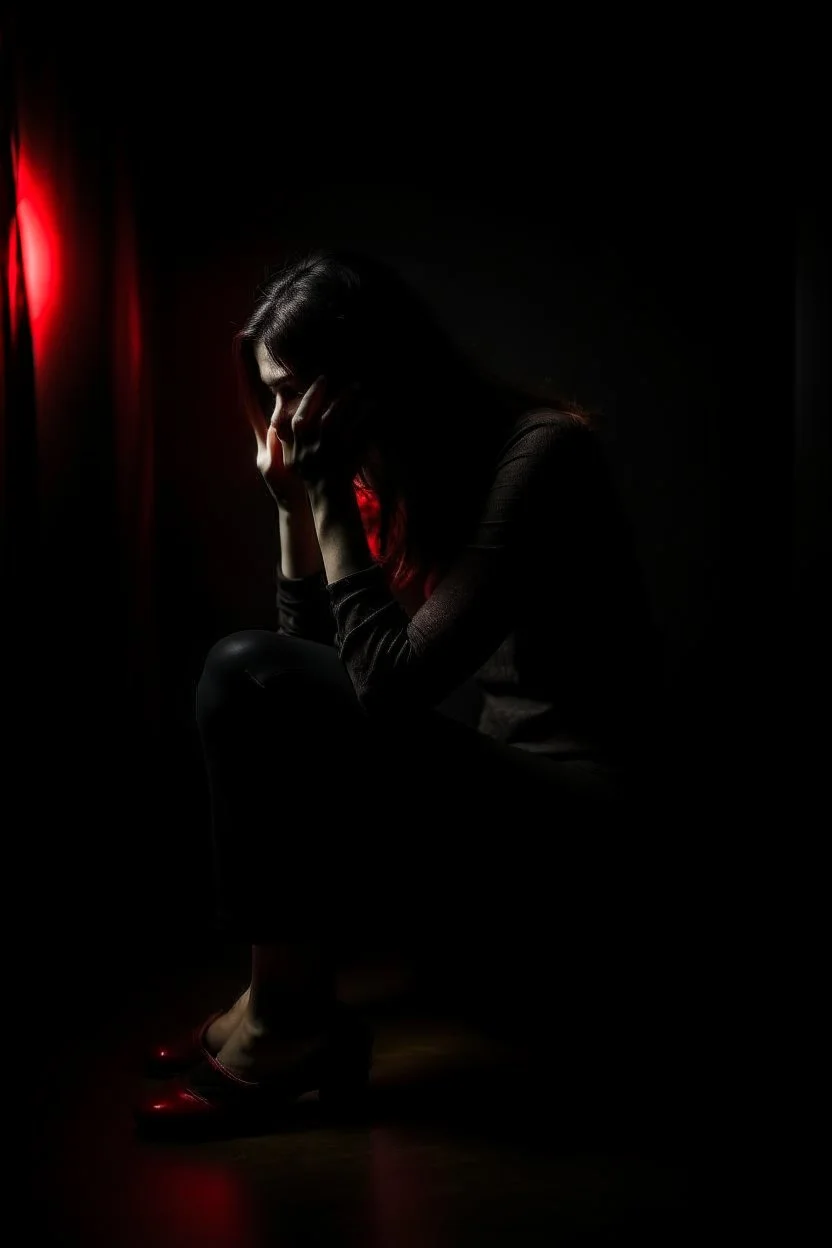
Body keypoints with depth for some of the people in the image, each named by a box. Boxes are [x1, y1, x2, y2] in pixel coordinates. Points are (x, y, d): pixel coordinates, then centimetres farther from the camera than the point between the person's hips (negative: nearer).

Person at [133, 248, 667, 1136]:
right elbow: (314, 651, 6)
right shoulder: (388, 468, 4)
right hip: (478, 767, 9)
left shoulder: (539, 455, -18)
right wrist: (295, 503, -3)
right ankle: (282, 1005, 2)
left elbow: (389, 681, -24)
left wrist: (327, 489, -19)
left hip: (563, 809, -9)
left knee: (248, 679, -18)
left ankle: (289, 1024, -5)